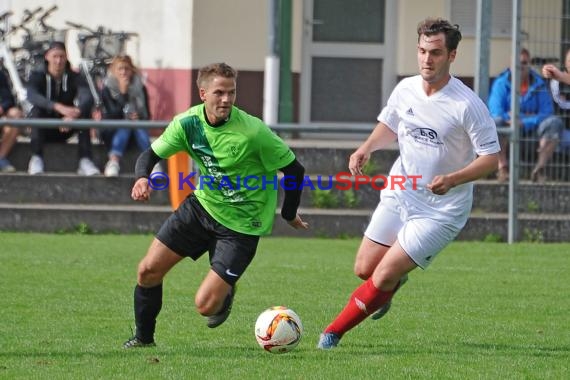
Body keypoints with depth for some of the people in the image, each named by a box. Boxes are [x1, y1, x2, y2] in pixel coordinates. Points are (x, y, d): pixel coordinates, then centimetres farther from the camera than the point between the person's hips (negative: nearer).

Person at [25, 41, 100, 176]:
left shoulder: (75, 78, -5)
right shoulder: (38, 76, -8)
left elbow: (87, 98, -24)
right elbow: (32, 96, -31)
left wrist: (74, 114, -47)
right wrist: (58, 107, -48)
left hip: (66, 128, 1)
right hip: (44, 128, -1)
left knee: (84, 112, -26)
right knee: (37, 110, -31)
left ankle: (85, 161, -34)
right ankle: (36, 159, -38)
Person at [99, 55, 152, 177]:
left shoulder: (140, 88, 2)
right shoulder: (107, 89, -6)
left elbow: (147, 115, 2)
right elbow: (114, 114, -18)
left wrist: (139, 118, -21)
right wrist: (123, 91, -25)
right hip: (113, 132, -2)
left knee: (141, 130, -31)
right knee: (125, 127, -35)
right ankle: (113, 162, -54)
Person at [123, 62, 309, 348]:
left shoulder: (252, 132, -24)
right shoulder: (188, 123, -11)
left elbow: (294, 170, -14)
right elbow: (152, 154, 0)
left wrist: (289, 214, -2)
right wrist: (142, 177, -23)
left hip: (241, 224, -5)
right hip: (202, 206, 5)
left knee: (206, 305, -12)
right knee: (148, 271, 0)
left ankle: (225, 294, 27)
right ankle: (143, 336, 25)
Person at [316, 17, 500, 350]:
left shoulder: (467, 105, -19)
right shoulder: (406, 89, -2)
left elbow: (491, 158, -16)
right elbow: (389, 126, 18)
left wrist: (451, 179, -31)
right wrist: (367, 148, -2)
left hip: (442, 208, -5)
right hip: (399, 195, 5)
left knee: (383, 277, -11)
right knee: (364, 269, 3)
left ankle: (334, 332, 8)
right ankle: (393, 284, 39)